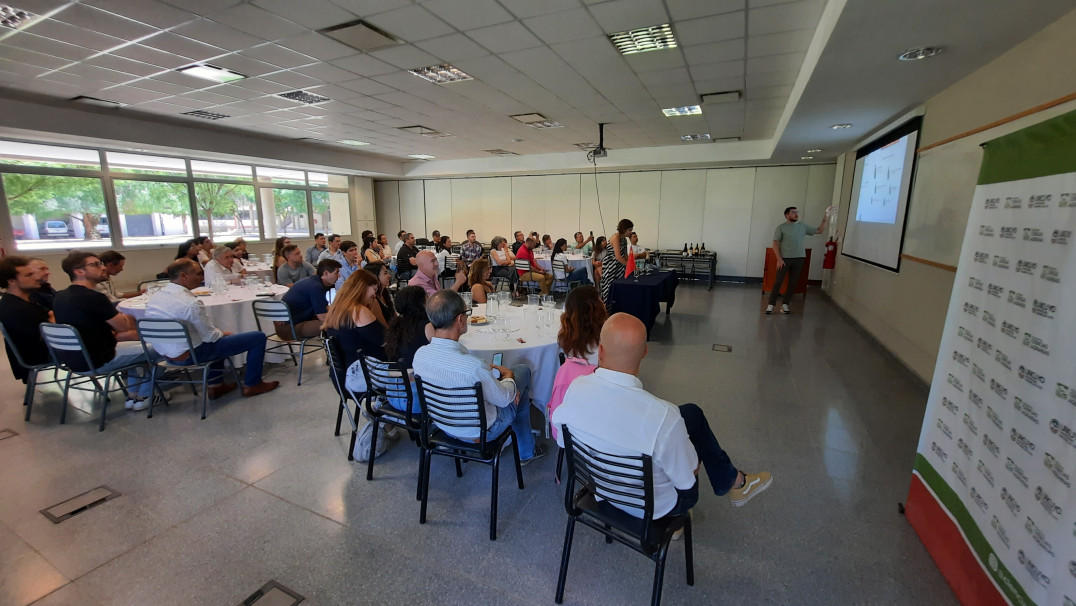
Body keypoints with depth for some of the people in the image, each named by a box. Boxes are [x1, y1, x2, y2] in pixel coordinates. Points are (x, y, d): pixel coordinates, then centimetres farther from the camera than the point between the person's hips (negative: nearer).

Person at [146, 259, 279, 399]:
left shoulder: (153, 297, 1)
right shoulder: (191, 303, -26)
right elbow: (210, 336, -19)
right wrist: (223, 333, 4)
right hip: (192, 355, -9)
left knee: (218, 336, 37)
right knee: (258, 337, -5)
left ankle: (215, 386, 36)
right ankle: (252, 385, 11)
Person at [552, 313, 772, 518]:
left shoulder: (576, 388, -25)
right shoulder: (662, 415, -38)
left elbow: (563, 442, -6)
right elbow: (687, 479, -20)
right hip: (650, 507, -4)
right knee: (692, 414, 14)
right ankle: (733, 481, 38)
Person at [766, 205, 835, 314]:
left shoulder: (803, 227, 11)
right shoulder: (781, 227, -3)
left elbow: (820, 230, 15)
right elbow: (775, 244, -7)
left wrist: (827, 216, 6)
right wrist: (779, 259, -15)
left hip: (799, 259, 4)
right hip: (785, 258, -4)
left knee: (793, 283, 5)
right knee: (778, 282, -6)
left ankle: (785, 305, 13)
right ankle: (771, 304, -2)